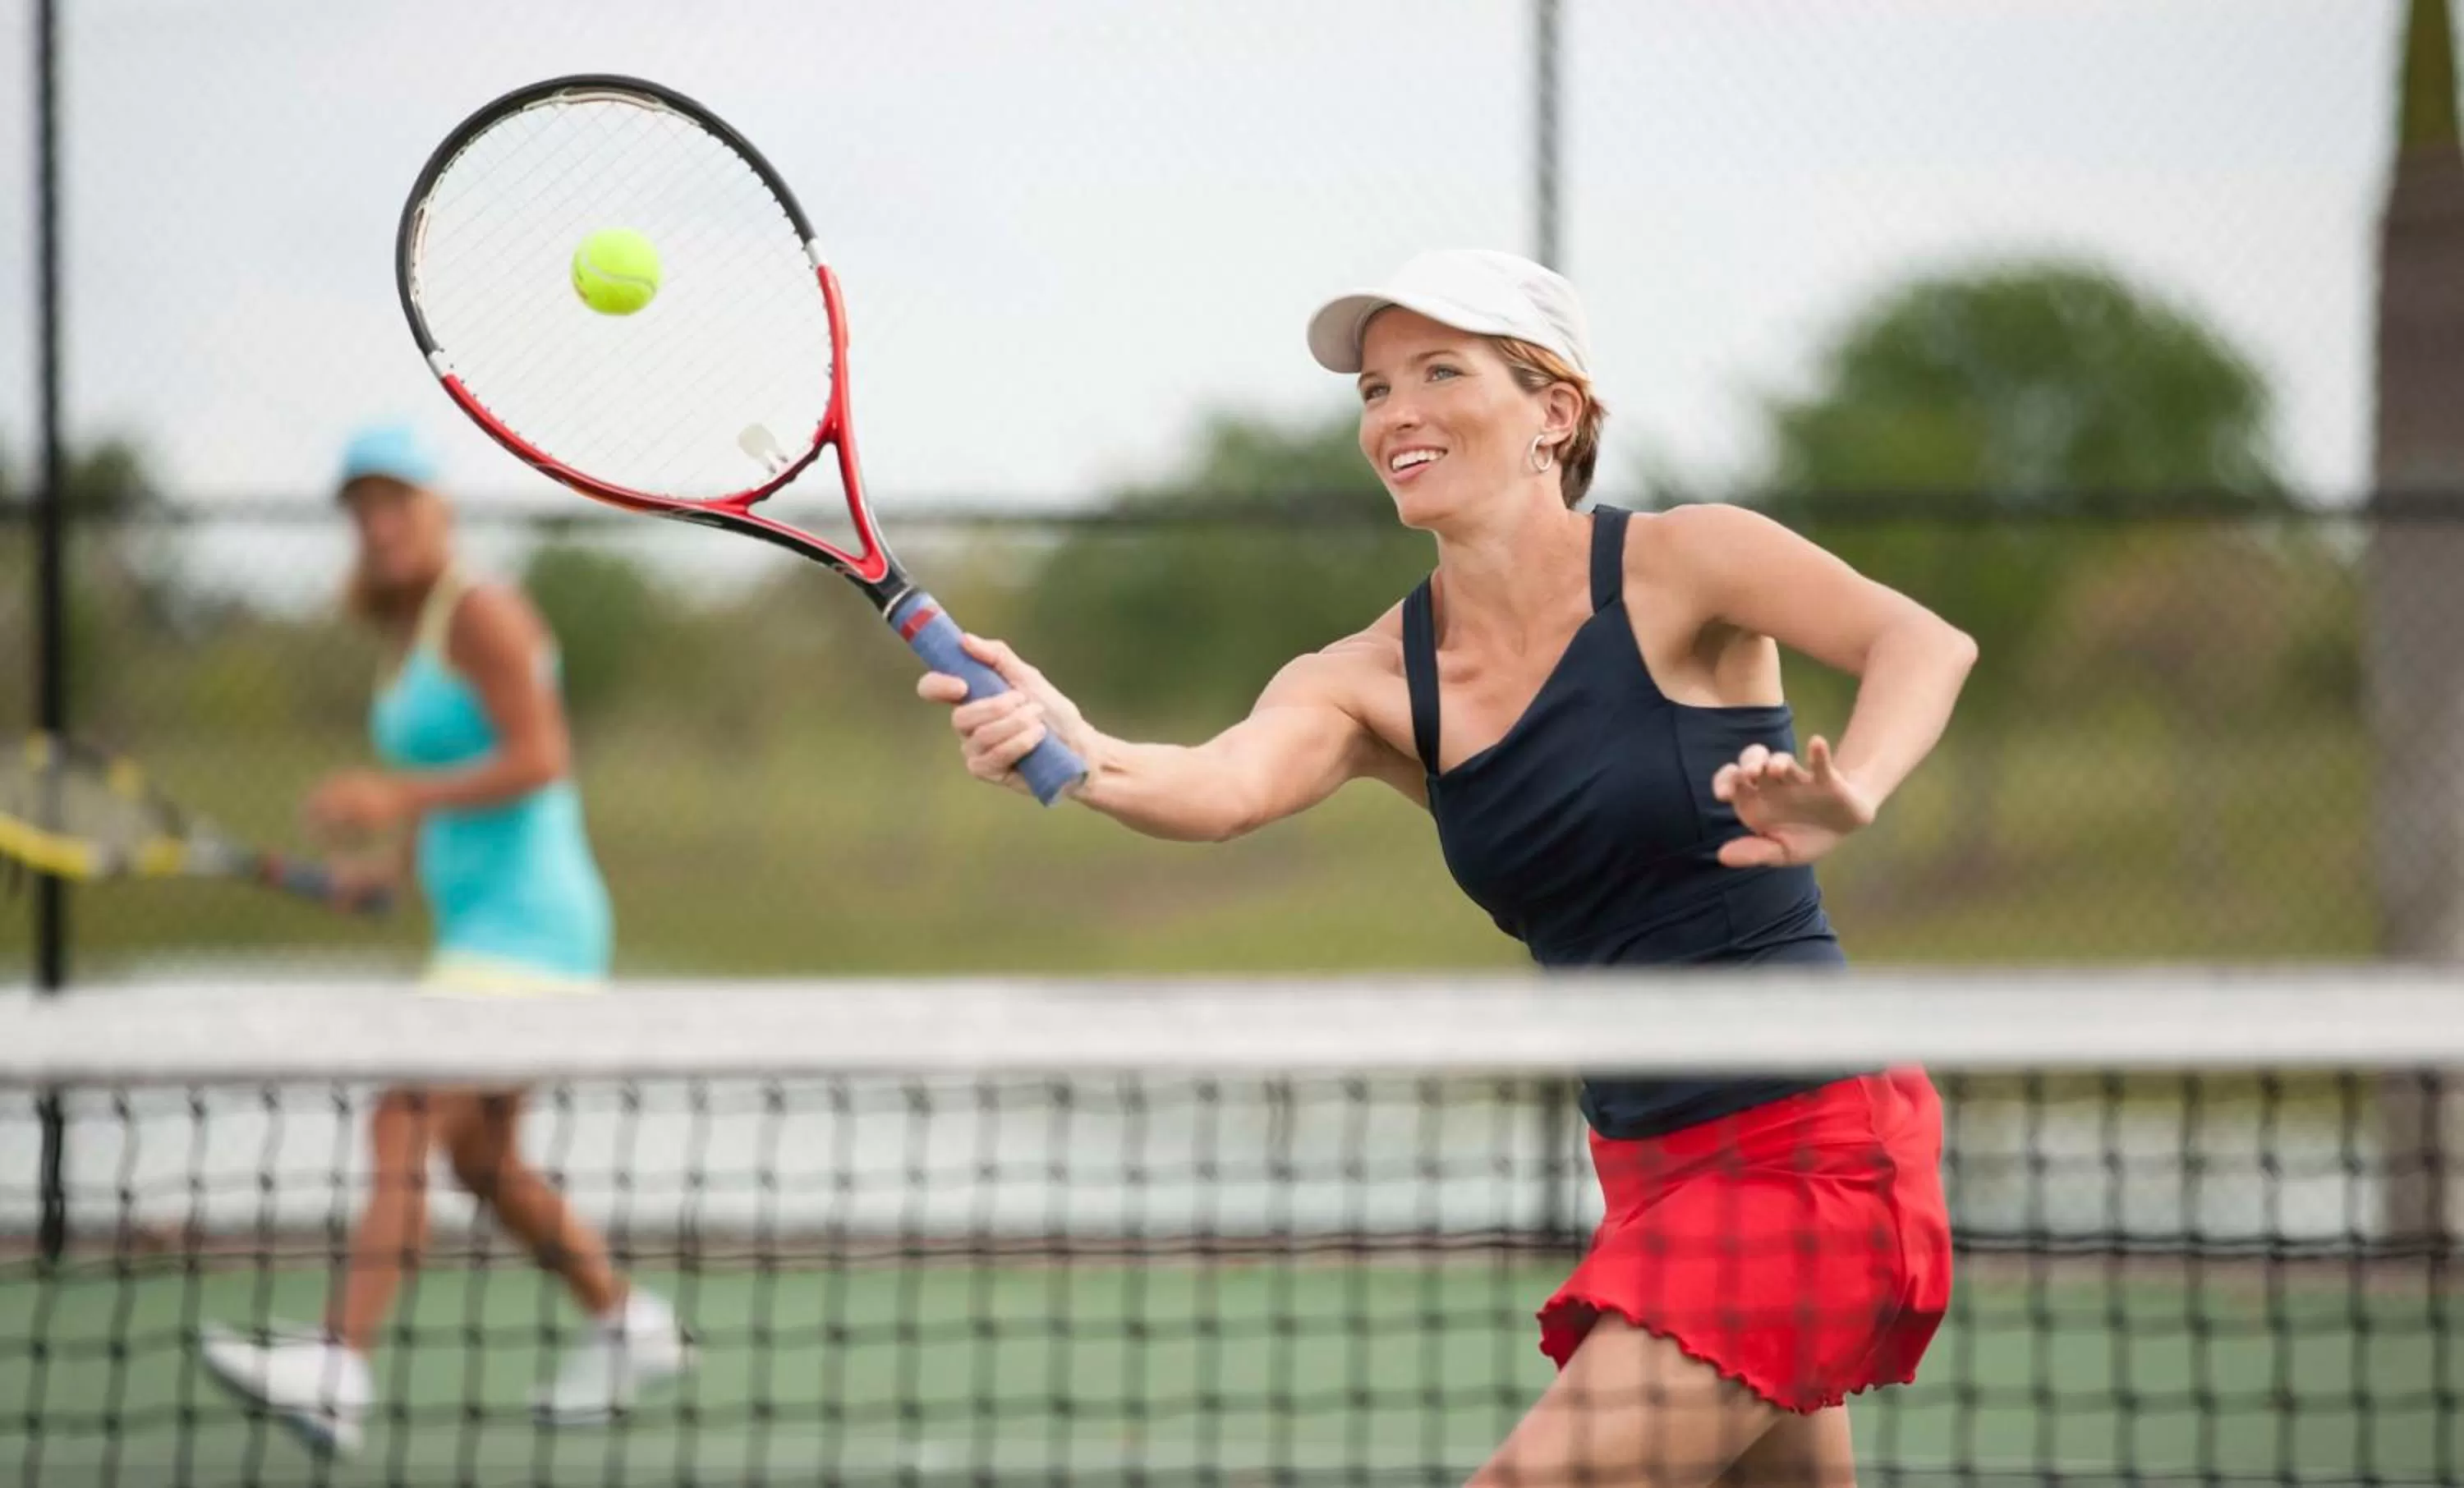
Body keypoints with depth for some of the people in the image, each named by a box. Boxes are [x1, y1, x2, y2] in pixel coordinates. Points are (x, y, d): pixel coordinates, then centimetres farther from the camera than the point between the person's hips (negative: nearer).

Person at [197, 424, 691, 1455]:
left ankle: (338, 1366, -32)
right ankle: (626, 1325, 34)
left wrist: (401, 799, -27)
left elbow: (541, 759, -20)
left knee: (404, 1124, -21)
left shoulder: (481, 614, -11)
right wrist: (394, 861, 11)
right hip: (478, 930, 10)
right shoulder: (407, 635, 16)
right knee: (480, 1159, 18)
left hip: (528, 926, -10)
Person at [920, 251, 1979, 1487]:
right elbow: (1225, 783, -19)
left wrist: (1847, 799, -44)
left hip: (1807, 1141, -7)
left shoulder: (1673, 568, -9)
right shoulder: (1375, 681, 2)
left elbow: (1924, 643, -23)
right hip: (1646, 1154, 7)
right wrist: (1075, 752, -42)